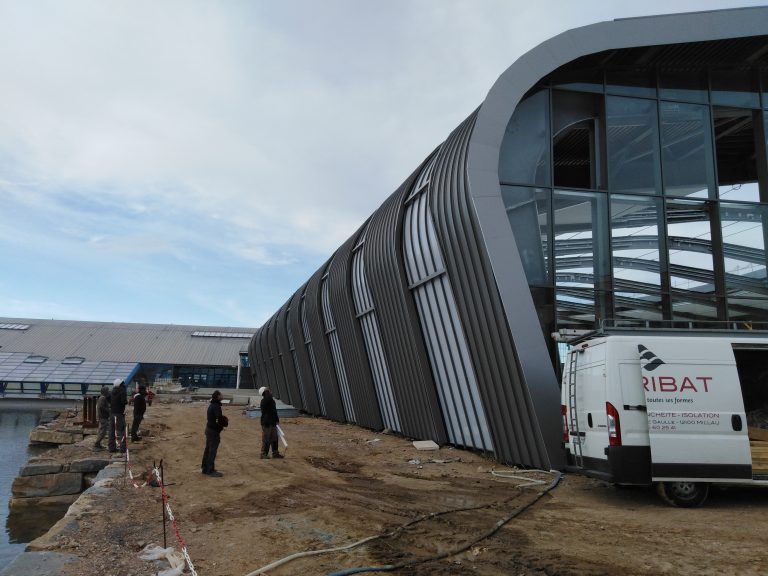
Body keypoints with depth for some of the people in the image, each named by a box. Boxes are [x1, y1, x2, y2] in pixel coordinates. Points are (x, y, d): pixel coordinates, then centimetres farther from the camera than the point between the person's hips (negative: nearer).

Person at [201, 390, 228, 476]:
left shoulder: (211, 405, 10)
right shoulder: (216, 406, -21)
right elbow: (218, 419, -27)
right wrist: (225, 423, -7)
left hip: (208, 429, 10)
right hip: (214, 431, -10)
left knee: (208, 450, 18)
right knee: (212, 451, -2)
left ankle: (205, 468, 28)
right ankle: (210, 470, 3)